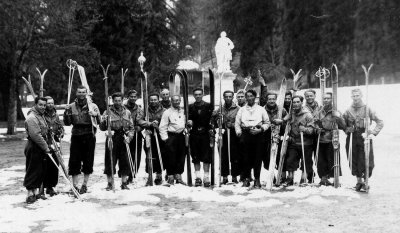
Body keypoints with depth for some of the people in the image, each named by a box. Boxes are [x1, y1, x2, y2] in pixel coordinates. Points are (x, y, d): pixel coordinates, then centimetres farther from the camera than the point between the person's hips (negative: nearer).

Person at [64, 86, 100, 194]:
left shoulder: (92, 106, 3)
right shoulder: (71, 107, 7)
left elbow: (99, 121, -4)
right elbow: (67, 123, 5)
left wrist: (96, 115, -26)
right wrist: (67, 112, -11)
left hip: (89, 137, -1)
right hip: (76, 136, 1)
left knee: (88, 161, 4)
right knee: (74, 161, 1)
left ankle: (85, 185, 17)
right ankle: (74, 185, 10)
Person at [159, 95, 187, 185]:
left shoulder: (183, 111, 13)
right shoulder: (167, 112, -3)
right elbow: (162, 127, -5)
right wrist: (165, 138, -10)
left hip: (181, 136, 5)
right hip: (171, 136, -5)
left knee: (181, 157, 6)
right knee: (171, 157, -3)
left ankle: (178, 176, 16)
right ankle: (170, 177, 7)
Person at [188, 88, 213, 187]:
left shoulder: (208, 106, 4)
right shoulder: (190, 107, 10)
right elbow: (189, 120, 10)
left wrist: (211, 128, -10)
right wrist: (189, 122, -11)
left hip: (205, 134, -2)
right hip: (194, 135, 2)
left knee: (206, 157, -3)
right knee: (195, 157, 5)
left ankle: (206, 178, 4)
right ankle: (198, 177, 14)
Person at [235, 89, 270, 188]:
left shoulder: (261, 109, 10)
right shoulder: (242, 110, 13)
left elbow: (267, 123, 10)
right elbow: (237, 123, 11)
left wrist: (260, 129, -6)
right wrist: (238, 132, -2)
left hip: (258, 135, -1)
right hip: (245, 135, 1)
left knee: (258, 158, -1)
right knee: (246, 158, 0)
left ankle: (257, 179, 6)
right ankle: (246, 178, 9)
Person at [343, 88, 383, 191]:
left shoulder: (367, 109, -1)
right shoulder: (348, 111, 5)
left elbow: (380, 122, 0)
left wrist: (373, 131, -11)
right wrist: (347, 130, -6)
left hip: (364, 138, -2)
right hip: (352, 139, 2)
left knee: (365, 161, -4)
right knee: (354, 161, 6)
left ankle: (366, 181, 10)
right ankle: (359, 181, 21)